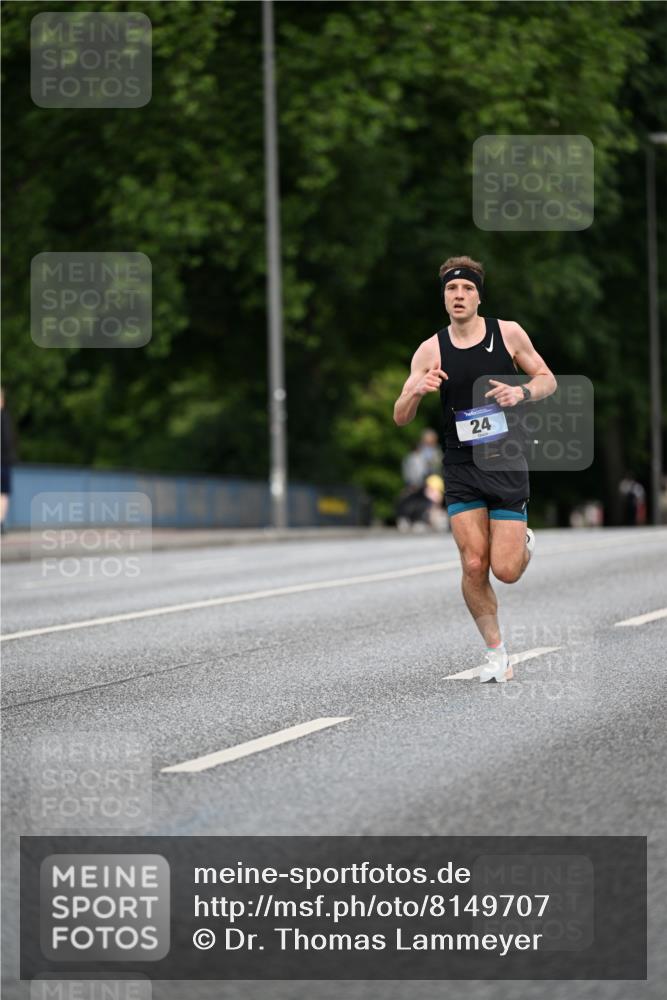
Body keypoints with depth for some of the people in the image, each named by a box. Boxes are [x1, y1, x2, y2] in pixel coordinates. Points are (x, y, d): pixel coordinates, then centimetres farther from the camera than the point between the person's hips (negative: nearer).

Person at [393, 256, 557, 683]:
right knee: (474, 566, -8)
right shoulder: (431, 350, -2)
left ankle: (524, 543, 30)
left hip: (507, 463, -1)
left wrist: (523, 392, -14)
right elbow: (400, 417, 0)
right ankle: (497, 652, 9)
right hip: (462, 468, 1)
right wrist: (417, 390, -22)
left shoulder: (508, 333, -3)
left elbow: (548, 380, 8)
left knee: (506, 571, -7)